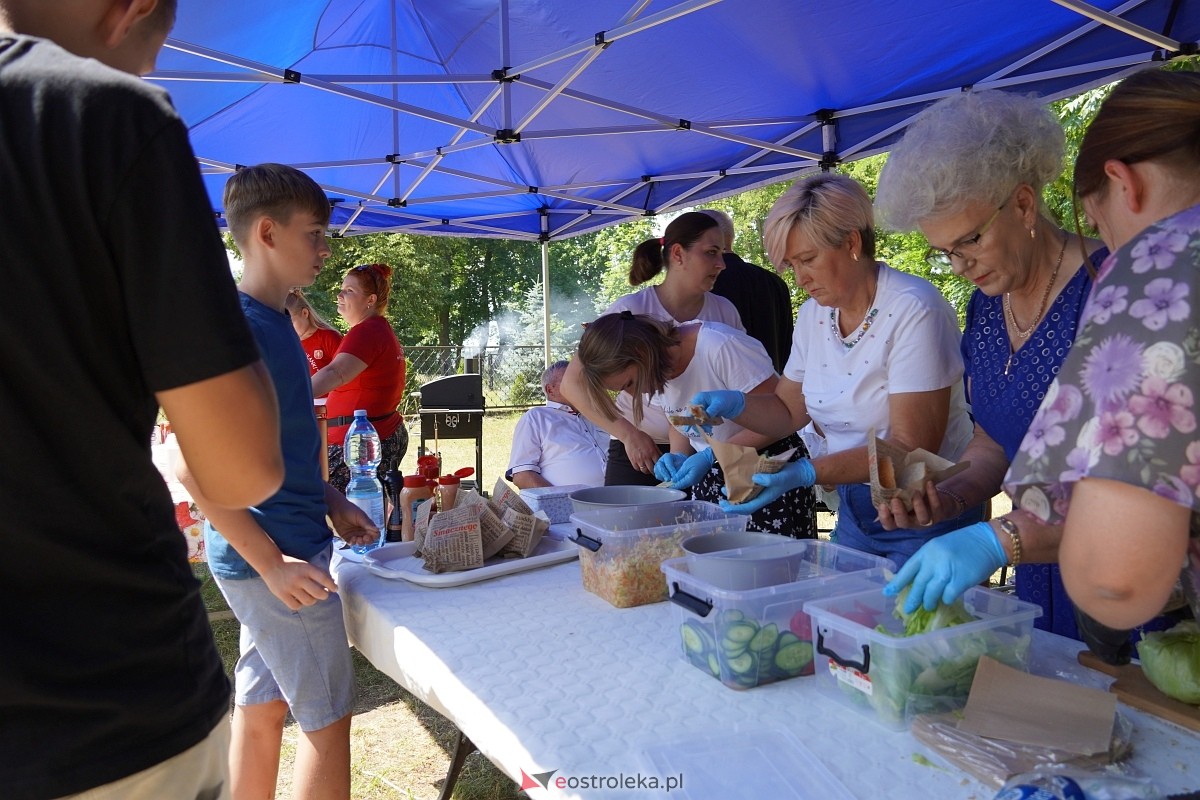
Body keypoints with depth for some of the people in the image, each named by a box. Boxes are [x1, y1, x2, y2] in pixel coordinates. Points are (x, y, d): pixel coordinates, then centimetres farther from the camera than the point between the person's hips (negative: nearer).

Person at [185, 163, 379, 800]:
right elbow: (193, 464, -23)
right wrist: (273, 562, -22)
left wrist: (331, 503, 13)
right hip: (276, 556, -9)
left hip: (280, 552, 9)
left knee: (261, 708, 18)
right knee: (328, 717, 5)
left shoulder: (275, 323, 10)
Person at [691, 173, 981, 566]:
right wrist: (733, 404, -10)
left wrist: (807, 472, -32)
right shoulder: (813, 314, 2)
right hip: (853, 511, 6)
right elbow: (788, 410, 10)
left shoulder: (914, 310, -20)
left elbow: (911, 448, -23)